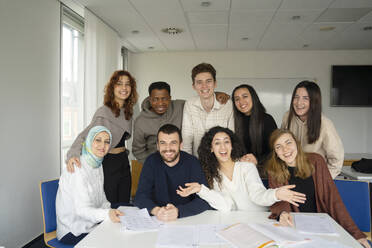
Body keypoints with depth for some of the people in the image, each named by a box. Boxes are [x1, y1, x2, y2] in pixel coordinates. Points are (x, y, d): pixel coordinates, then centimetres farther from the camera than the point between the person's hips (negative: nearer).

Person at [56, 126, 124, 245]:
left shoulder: (98, 164, 5)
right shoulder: (78, 169, -22)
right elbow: (82, 209, -28)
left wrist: (112, 212, -7)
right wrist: (107, 213, -44)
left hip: (90, 223, 8)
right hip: (73, 231, -7)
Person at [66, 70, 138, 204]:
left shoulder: (128, 111, 7)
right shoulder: (104, 112, -15)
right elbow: (85, 134, -27)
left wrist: (123, 151, 8)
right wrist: (73, 154, -42)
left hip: (124, 163, 7)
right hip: (108, 164, -7)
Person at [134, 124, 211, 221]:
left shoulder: (192, 162, -9)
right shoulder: (152, 161, -3)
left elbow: (204, 200, -15)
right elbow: (140, 197, -8)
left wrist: (178, 211, -31)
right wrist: (156, 210, -28)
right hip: (157, 220, 1)